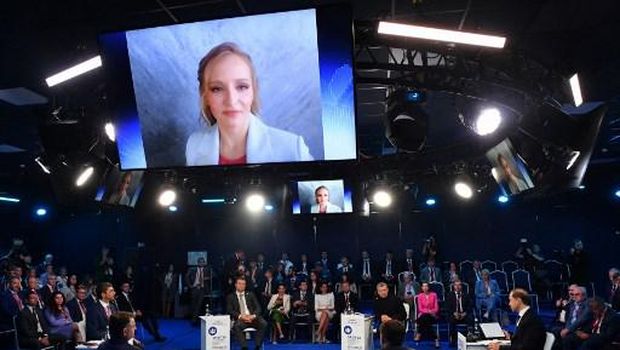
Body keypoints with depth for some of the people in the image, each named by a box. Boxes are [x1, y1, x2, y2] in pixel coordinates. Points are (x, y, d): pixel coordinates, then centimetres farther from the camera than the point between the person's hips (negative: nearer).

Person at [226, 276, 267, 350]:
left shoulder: (250, 294, 19)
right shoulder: (230, 297, 12)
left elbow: (258, 308, 10)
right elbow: (230, 311, 0)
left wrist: (253, 315, -12)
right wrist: (240, 316, -17)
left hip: (252, 318, 2)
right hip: (240, 319, -2)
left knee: (263, 324, -28)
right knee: (236, 326, -37)